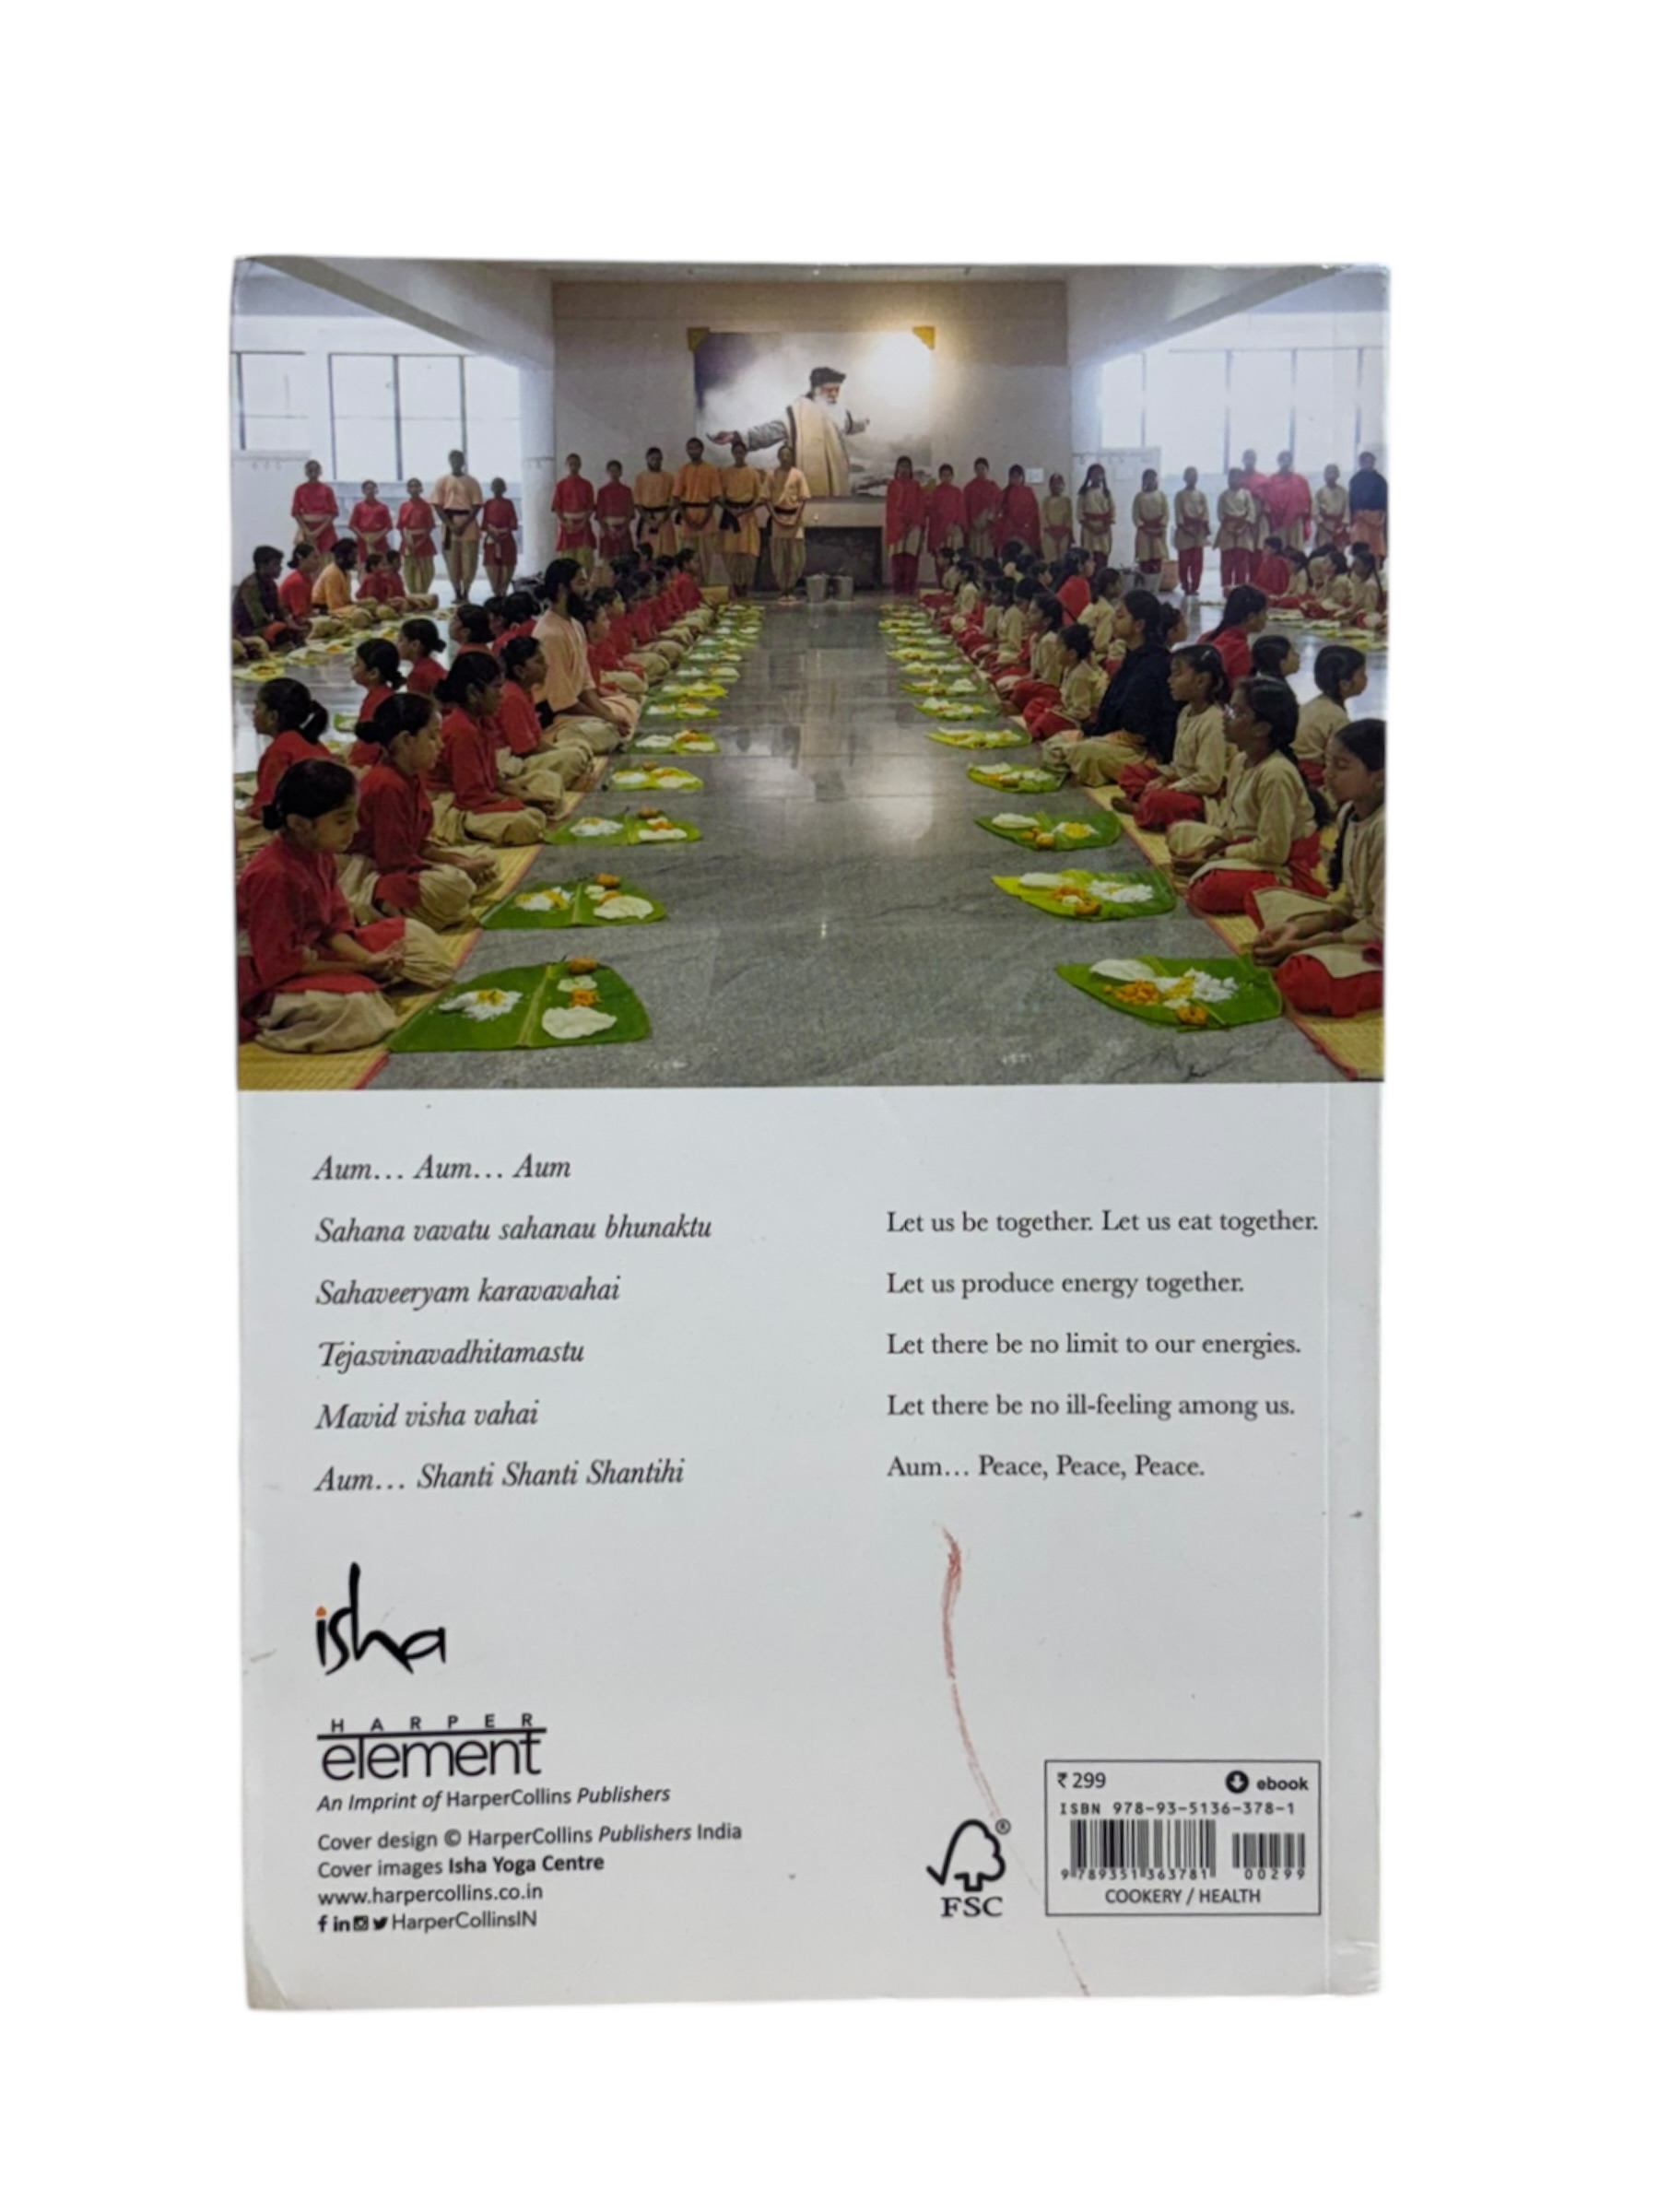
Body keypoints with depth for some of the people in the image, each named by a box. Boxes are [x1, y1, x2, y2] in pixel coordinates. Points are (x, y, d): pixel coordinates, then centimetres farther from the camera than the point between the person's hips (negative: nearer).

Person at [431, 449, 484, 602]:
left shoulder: (471, 481, 5)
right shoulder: (442, 481, 5)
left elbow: (477, 505, 1)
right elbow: (438, 506, 1)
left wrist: (464, 525, -11)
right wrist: (450, 525, -10)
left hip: (468, 525, 0)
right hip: (449, 524, 0)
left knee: (469, 562, -4)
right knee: (452, 562, -1)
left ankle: (466, 594, 2)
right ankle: (457, 594, 5)